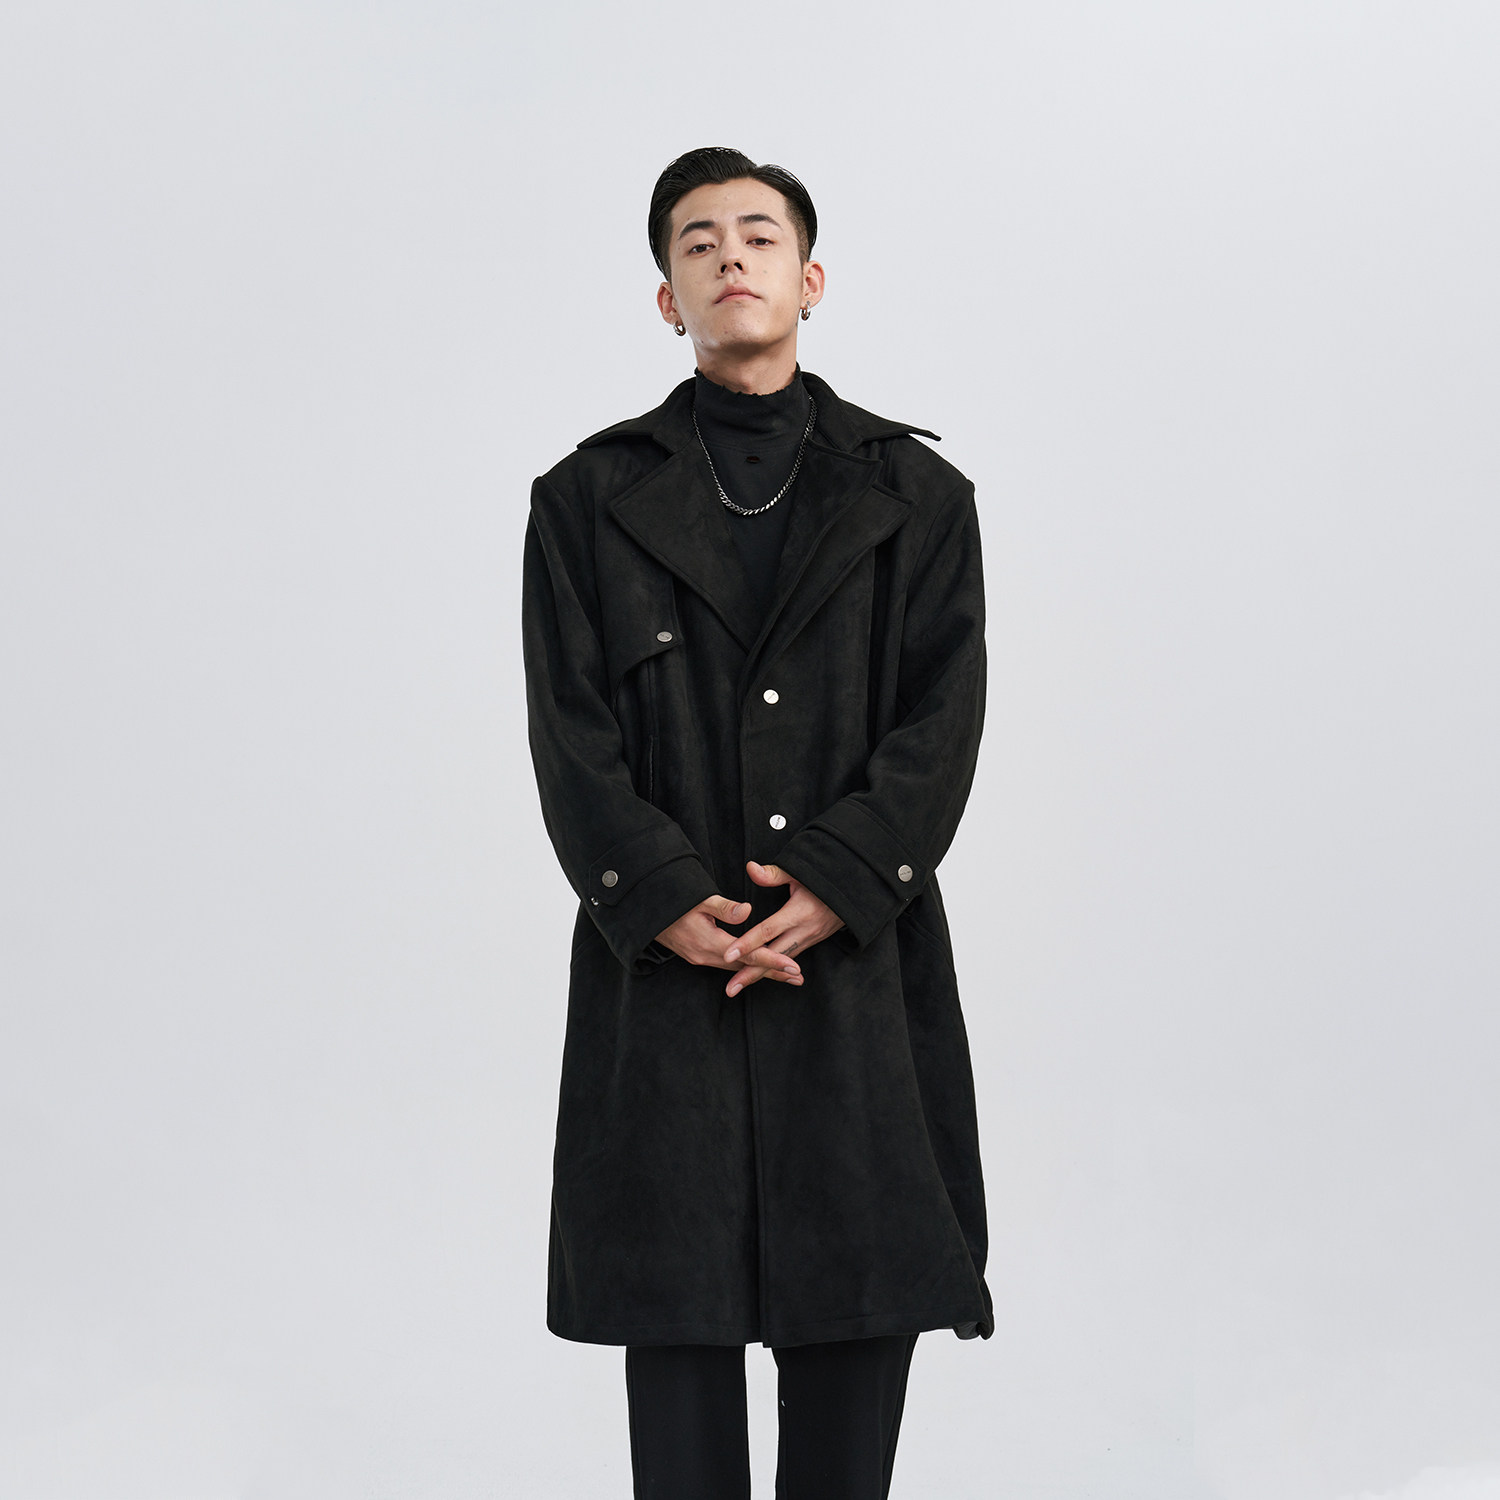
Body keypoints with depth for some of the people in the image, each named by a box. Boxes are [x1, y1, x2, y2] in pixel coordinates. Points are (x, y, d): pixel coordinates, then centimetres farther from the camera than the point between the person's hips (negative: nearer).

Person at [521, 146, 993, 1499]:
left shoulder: (915, 495, 9)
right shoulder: (590, 499, 8)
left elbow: (943, 719, 0)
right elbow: (570, 730, 0)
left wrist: (834, 885, -13)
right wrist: (664, 899, -13)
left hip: (861, 958, 1)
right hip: (663, 970, 0)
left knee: (866, 1305, 5)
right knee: (674, 1298, 3)